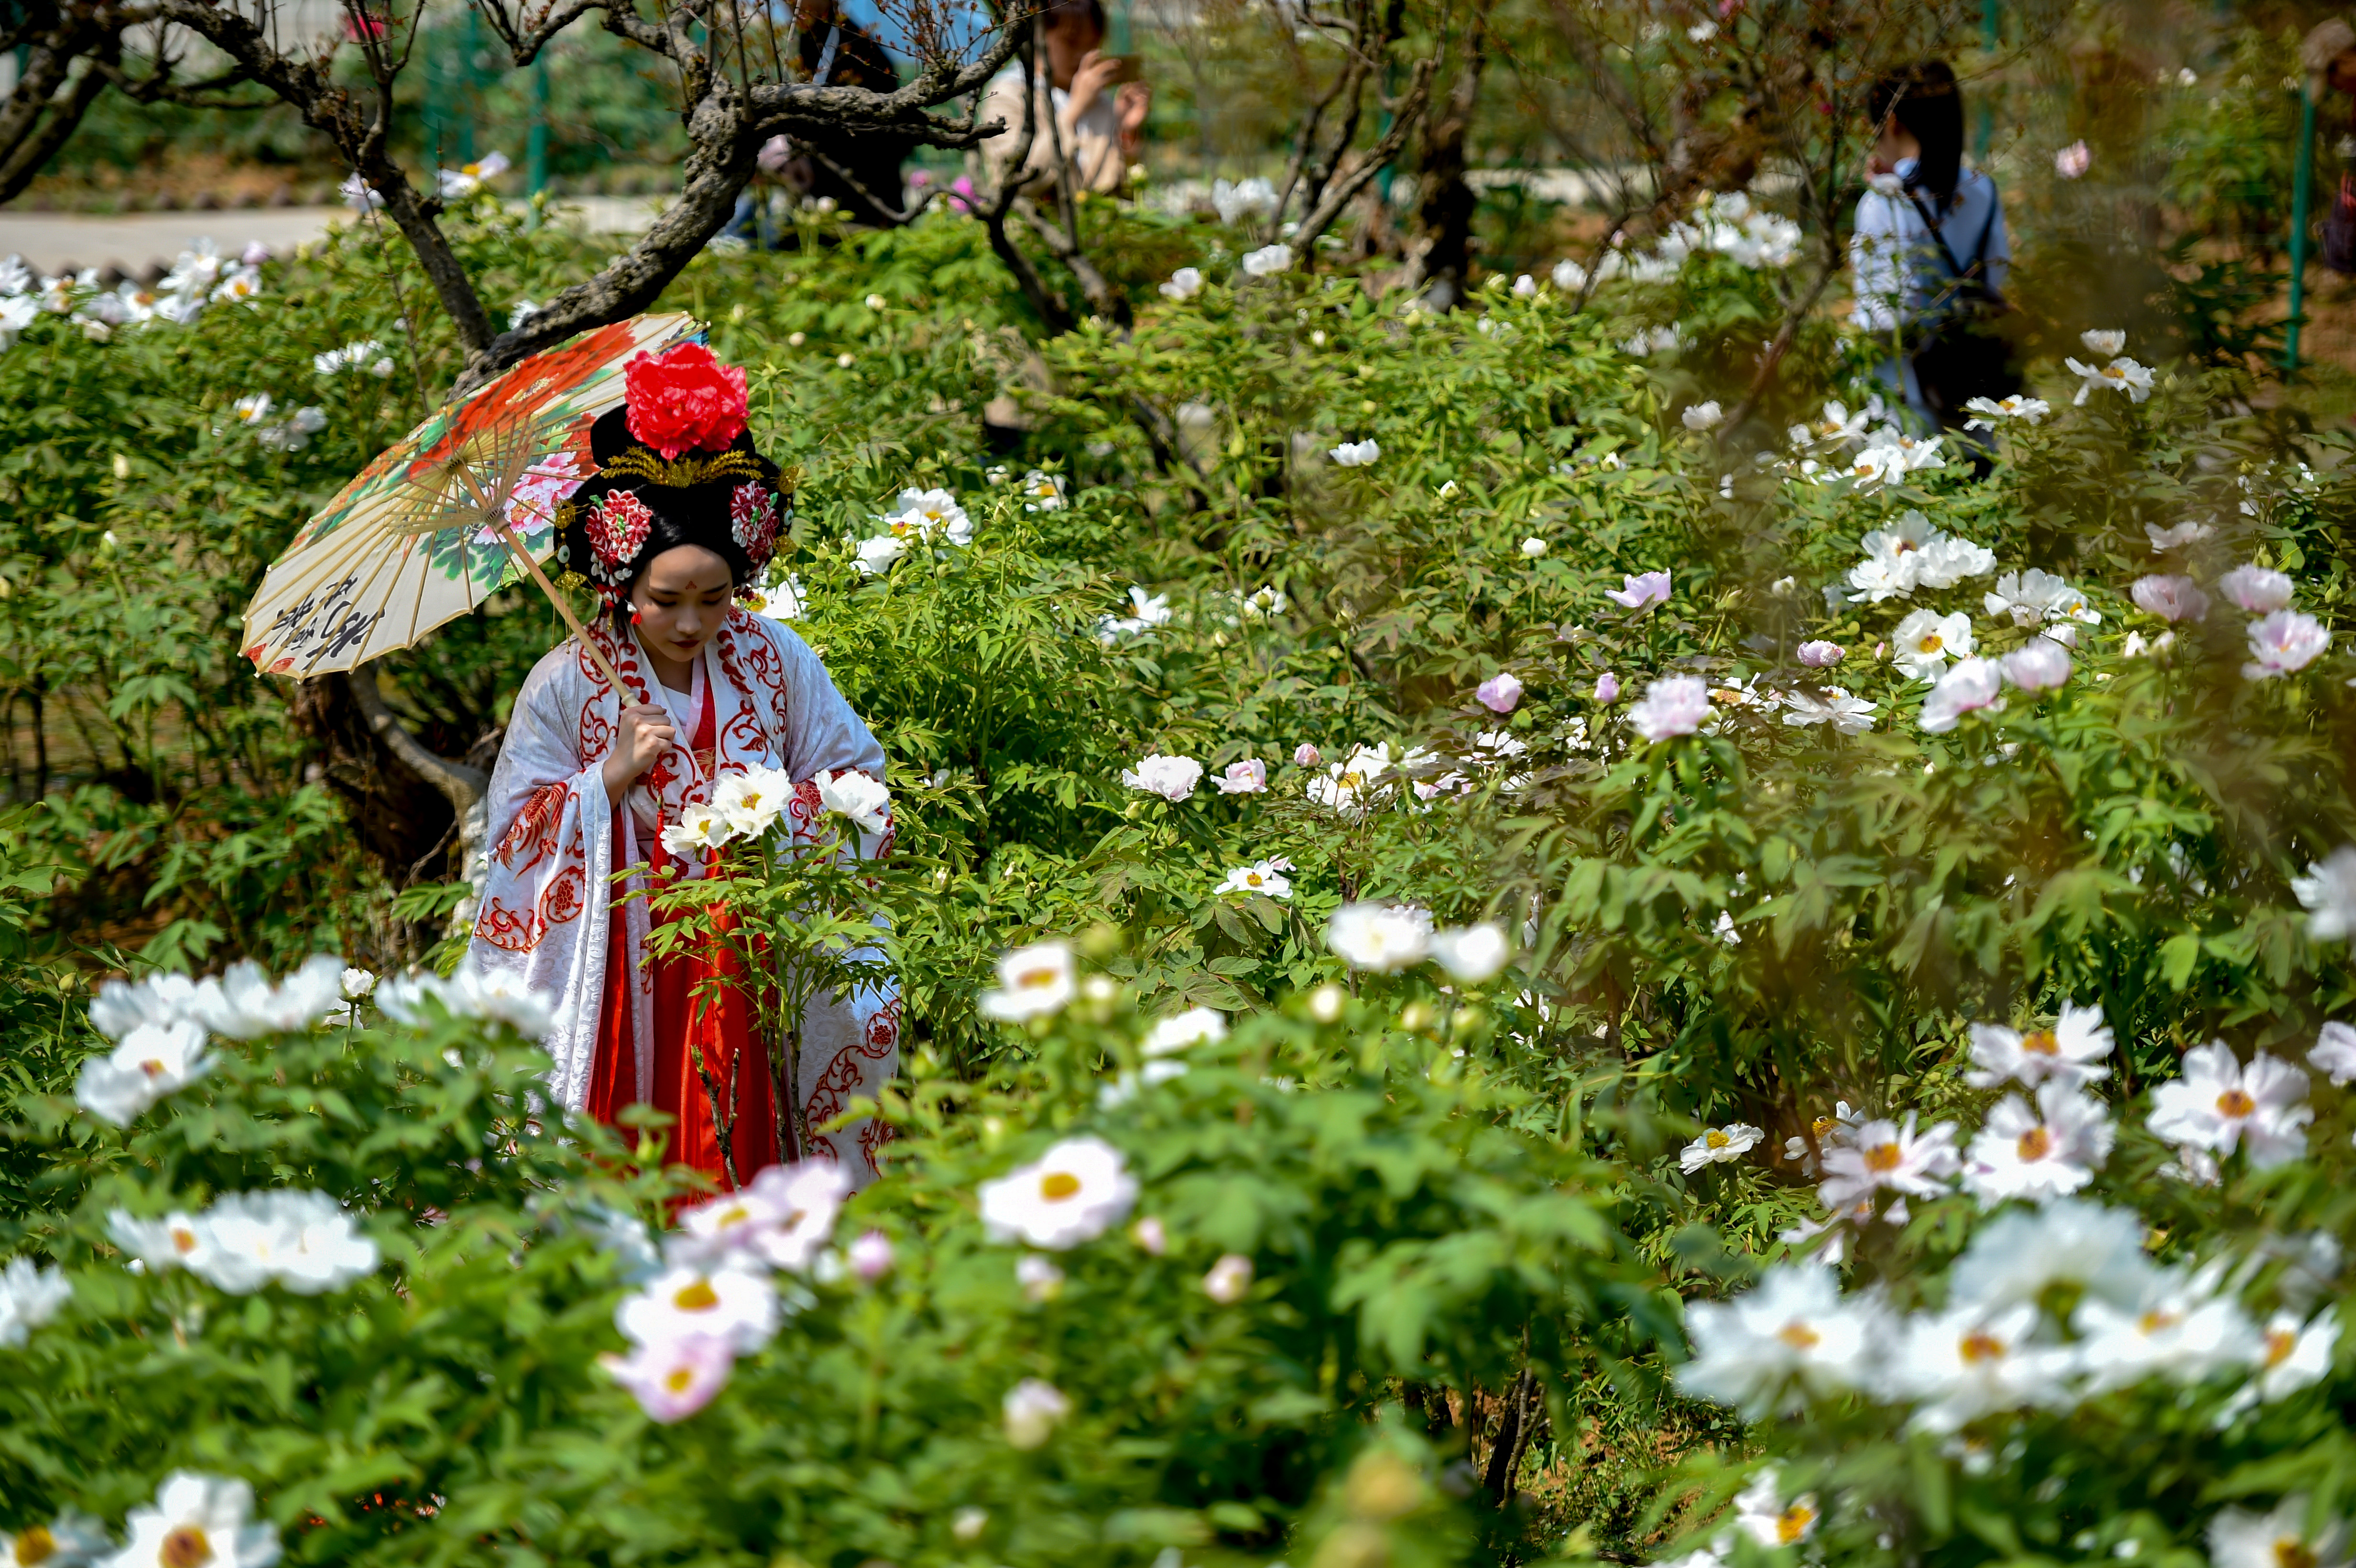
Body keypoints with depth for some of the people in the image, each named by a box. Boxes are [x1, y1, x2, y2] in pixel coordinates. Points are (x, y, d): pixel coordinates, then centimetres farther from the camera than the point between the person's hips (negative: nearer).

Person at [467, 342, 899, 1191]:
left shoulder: (774, 661, 0)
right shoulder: (566, 684, -6)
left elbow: (862, 785, 5)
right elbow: (515, 831, -4)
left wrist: (774, 812, -13)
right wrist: (611, 777, -18)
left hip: (752, 966, 2)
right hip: (619, 978, -1)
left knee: (741, 1145, 0)